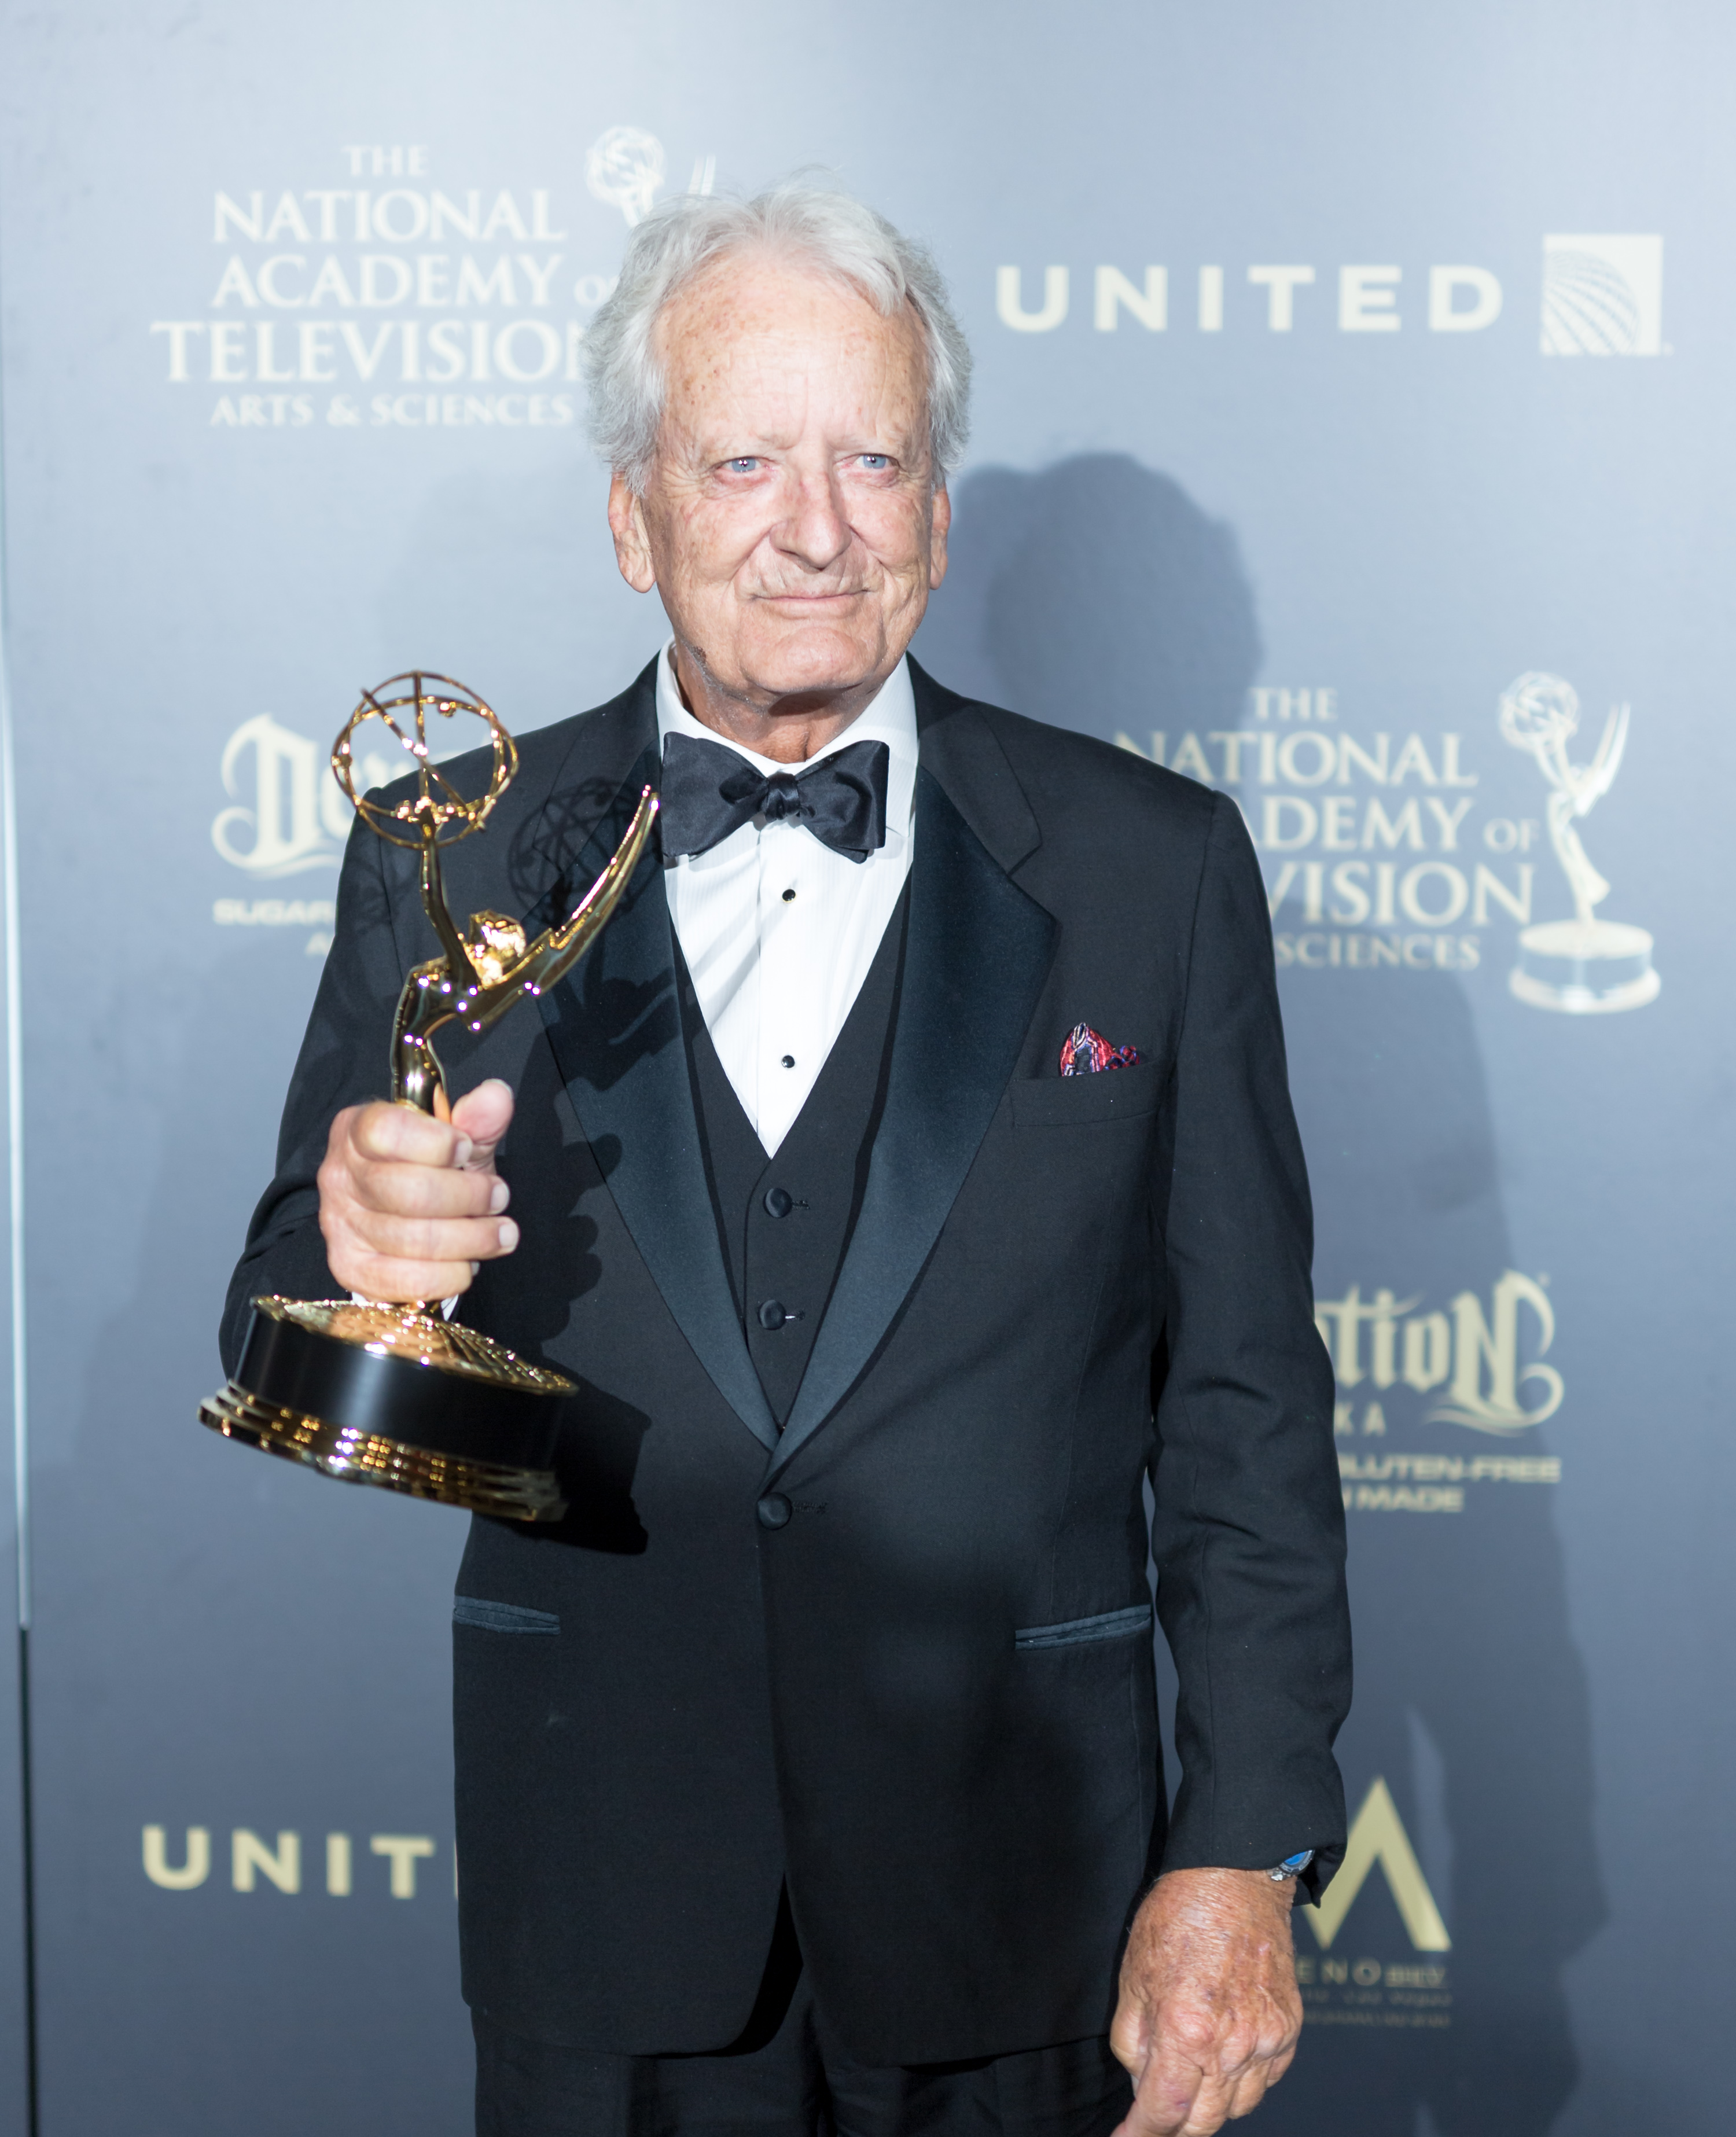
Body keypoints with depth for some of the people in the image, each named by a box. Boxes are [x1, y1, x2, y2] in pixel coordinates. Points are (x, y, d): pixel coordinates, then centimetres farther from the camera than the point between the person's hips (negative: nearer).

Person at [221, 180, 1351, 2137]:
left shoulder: (1147, 865, -2)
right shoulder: (450, 867, 0)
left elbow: (1245, 1403, -1)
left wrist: (1245, 1852, -5)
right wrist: (358, 1259, -21)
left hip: (1017, 1894, 0)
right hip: (600, 1898, 1)